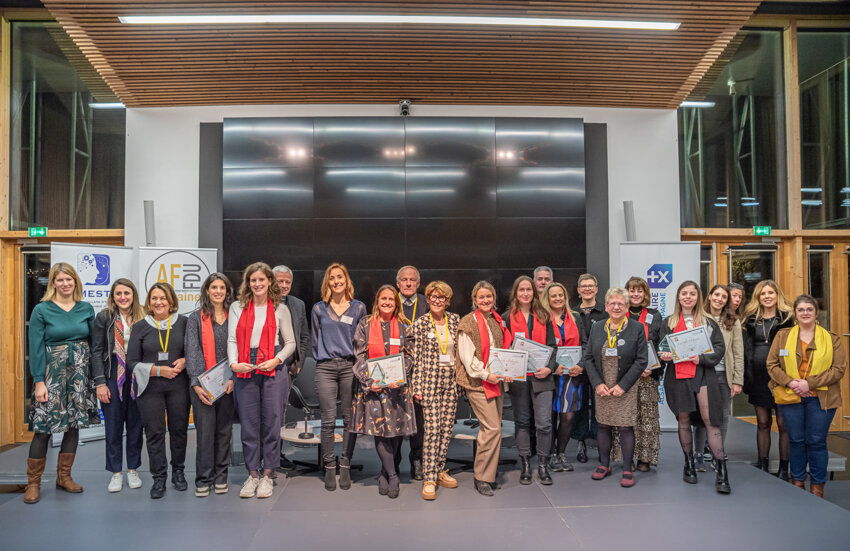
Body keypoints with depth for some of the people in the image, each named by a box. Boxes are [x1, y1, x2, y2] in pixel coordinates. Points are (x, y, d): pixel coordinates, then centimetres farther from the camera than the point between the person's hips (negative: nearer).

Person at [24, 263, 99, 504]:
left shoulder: (87, 309, 5)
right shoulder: (42, 310, -3)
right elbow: (36, 348, -5)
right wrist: (39, 382, -10)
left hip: (80, 373, 3)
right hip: (52, 373, -3)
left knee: (75, 424, 8)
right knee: (44, 426, -3)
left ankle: (64, 477, 22)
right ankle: (33, 483, 10)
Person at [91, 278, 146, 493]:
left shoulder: (142, 318, 4)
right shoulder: (104, 317, 1)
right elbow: (97, 351, -1)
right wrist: (100, 382, -7)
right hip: (113, 376, -1)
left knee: (136, 425, 8)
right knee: (113, 425, 5)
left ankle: (132, 470, 21)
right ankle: (116, 473, 16)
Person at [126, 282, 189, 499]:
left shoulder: (183, 323, 5)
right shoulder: (140, 327, 5)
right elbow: (132, 362, 2)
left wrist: (184, 361, -9)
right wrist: (159, 370, -10)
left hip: (178, 385, 0)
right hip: (150, 387, 0)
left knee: (179, 429, 6)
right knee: (154, 431, 1)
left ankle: (178, 472, 24)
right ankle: (159, 477, 13)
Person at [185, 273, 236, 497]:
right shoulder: (196, 318, 4)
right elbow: (192, 352, -2)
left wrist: (233, 378, -7)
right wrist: (196, 383, -12)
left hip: (227, 384, 2)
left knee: (224, 430, 8)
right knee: (205, 430, -2)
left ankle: (221, 477, 19)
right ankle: (203, 480, 9)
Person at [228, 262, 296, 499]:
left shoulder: (280, 309, 7)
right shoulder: (237, 307, 10)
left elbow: (290, 343, 8)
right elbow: (232, 340, 6)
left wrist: (276, 360, -9)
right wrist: (234, 363, -11)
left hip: (272, 370, -1)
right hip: (245, 371, 1)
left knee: (271, 422, 1)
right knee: (248, 423, 4)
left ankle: (267, 475, 13)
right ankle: (252, 474, 17)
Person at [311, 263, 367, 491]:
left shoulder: (358, 307, 8)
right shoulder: (319, 309, 9)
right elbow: (316, 339, 16)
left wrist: (359, 363, 7)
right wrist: (323, 359, 11)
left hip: (350, 366, 0)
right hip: (326, 368, 0)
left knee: (350, 418, 1)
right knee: (328, 420, -1)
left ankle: (345, 466, 12)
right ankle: (329, 467, 9)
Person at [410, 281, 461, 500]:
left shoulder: (455, 320, 8)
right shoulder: (420, 324, -2)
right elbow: (416, 358, -2)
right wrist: (416, 387, -5)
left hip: (451, 381, 4)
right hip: (430, 381, -4)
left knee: (447, 428, 7)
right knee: (432, 429, -8)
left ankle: (440, 470, 22)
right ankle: (429, 479, -3)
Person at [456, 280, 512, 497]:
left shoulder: (497, 320, 12)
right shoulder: (468, 322, -8)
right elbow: (467, 356, -12)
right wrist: (485, 374, -17)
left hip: (496, 381, 7)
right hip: (477, 382, -7)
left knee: (490, 428, 9)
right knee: (493, 428, -11)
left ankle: (486, 472, 21)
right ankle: (482, 477, 1)